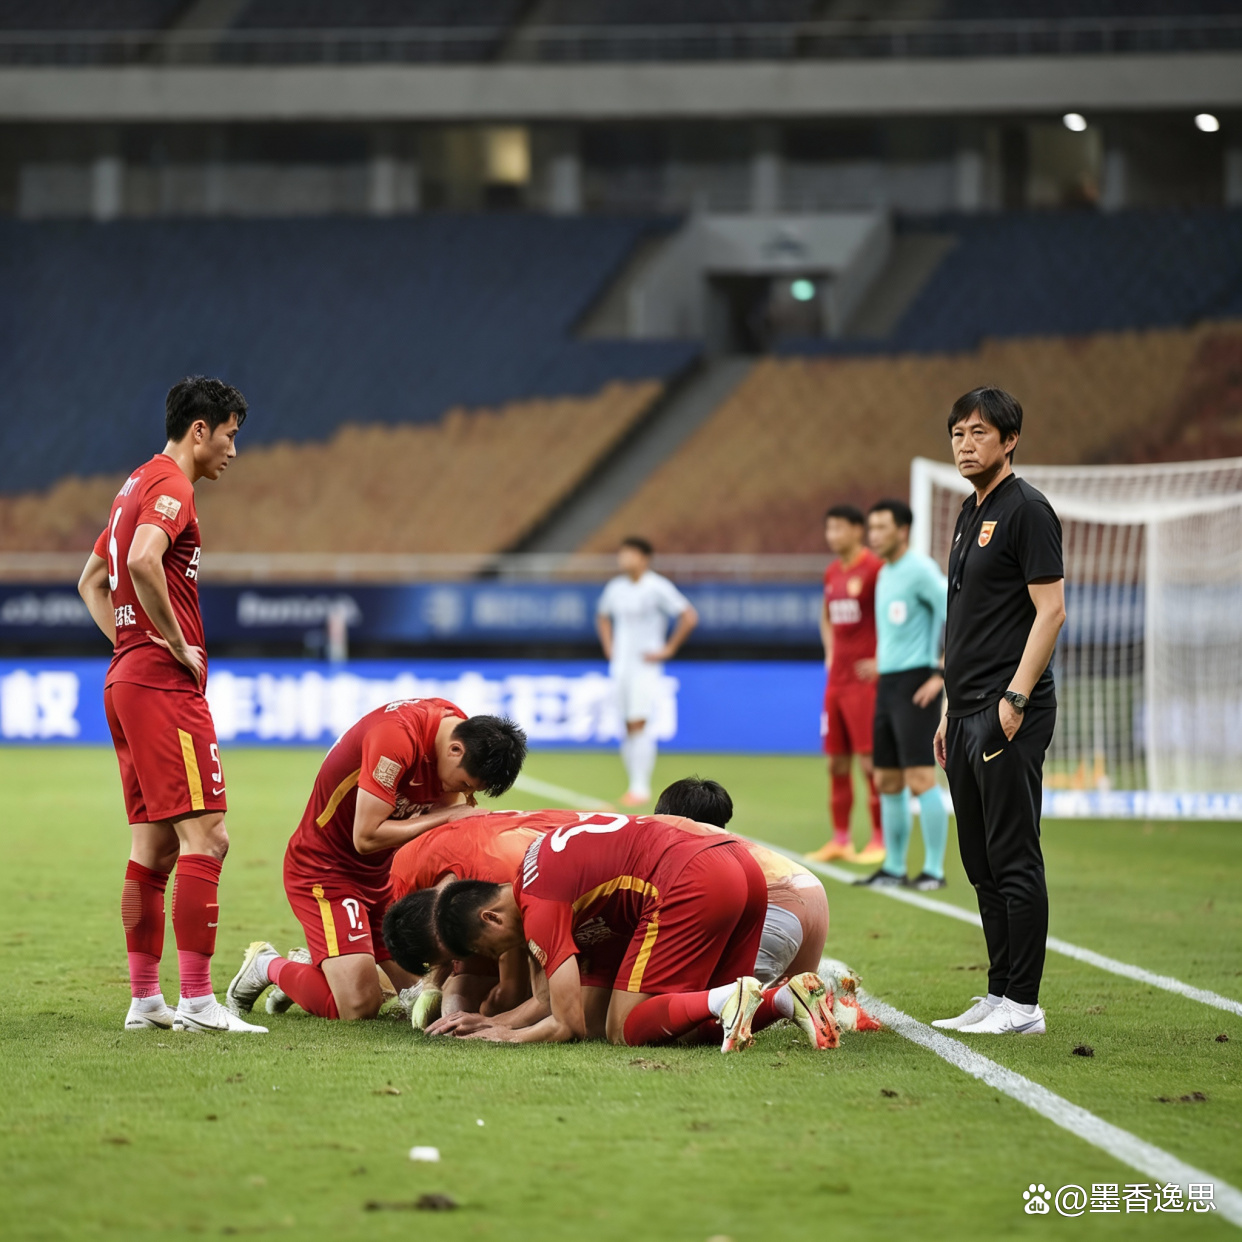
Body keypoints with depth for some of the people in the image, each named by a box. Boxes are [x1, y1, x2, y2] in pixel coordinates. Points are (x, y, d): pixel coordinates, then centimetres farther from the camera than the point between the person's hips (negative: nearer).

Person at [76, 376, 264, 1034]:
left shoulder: (136, 485, 20)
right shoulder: (171, 487, -11)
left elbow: (92, 580, 29)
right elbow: (144, 561, -30)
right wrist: (178, 645, -19)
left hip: (127, 678, 10)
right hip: (165, 684, -10)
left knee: (154, 845, 11)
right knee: (204, 837, -11)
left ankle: (144, 999, 13)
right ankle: (196, 1000, -14)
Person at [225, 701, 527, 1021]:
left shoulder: (459, 728, -5)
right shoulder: (397, 735, -31)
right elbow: (367, 836, -28)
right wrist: (447, 815, -25)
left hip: (381, 871, 8)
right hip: (324, 866, -8)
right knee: (360, 1006, -19)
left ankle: (313, 965, 21)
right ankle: (269, 966, 9)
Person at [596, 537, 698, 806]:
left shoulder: (658, 588, -9)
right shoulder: (615, 588, 10)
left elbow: (689, 617, -10)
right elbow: (603, 615, 30)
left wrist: (668, 649, -10)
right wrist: (608, 646, 16)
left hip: (646, 665, -6)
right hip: (620, 664, 6)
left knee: (639, 725, -14)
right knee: (628, 728, 6)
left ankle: (641, 788, -13)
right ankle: (634, 785, 11)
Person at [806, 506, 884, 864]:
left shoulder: (874, 568, -11)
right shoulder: (832, 573, 13)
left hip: (865, 679, -8)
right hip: (836, 679, 8)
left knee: (869, 760, -7)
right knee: (836, 762, 8)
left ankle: (879, 841, -1)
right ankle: (840, 840, 14)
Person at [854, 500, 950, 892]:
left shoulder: (919, 570, -10)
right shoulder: (884, 575, 17)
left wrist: (942, 674, -17)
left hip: (916, 683, -9)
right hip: (886, 684, 9)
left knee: (920, 778, -12)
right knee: (887, 782, 9)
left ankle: (934, 869, -8)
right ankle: (893, 867, 14)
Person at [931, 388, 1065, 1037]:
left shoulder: (1026, 509, -9)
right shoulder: (971, 513, 18)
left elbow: (1051, 610, -15)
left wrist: (1015, 699, -20)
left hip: (1008, 715, -10)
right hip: (967, 713, 10)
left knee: (1013, 859, -8)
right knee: (982, 863, 11)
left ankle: (1022, 1004, -5)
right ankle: (998, 995, 16)